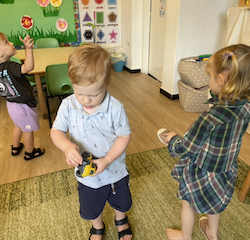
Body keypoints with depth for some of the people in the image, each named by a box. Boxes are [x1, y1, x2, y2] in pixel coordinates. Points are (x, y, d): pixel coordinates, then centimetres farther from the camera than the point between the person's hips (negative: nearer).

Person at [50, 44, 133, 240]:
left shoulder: (115, 108, -26)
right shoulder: (68, 105, -18)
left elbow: (124, 136, -18)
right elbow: (56, 131, -9)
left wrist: (107, 160, -29)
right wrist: (67, 145, -31)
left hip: (115, 171, -1)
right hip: (86, 175, 2)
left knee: (120, 202, 29)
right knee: (92, 208, 29)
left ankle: (121, 220, 64)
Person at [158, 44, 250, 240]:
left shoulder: (212, 117, -37)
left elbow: (185, 148, -24)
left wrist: (172, 139, -6)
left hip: (202, 173, -6)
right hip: (226, 171, 7)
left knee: (189, 203, 22)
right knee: (215, 201, 32)